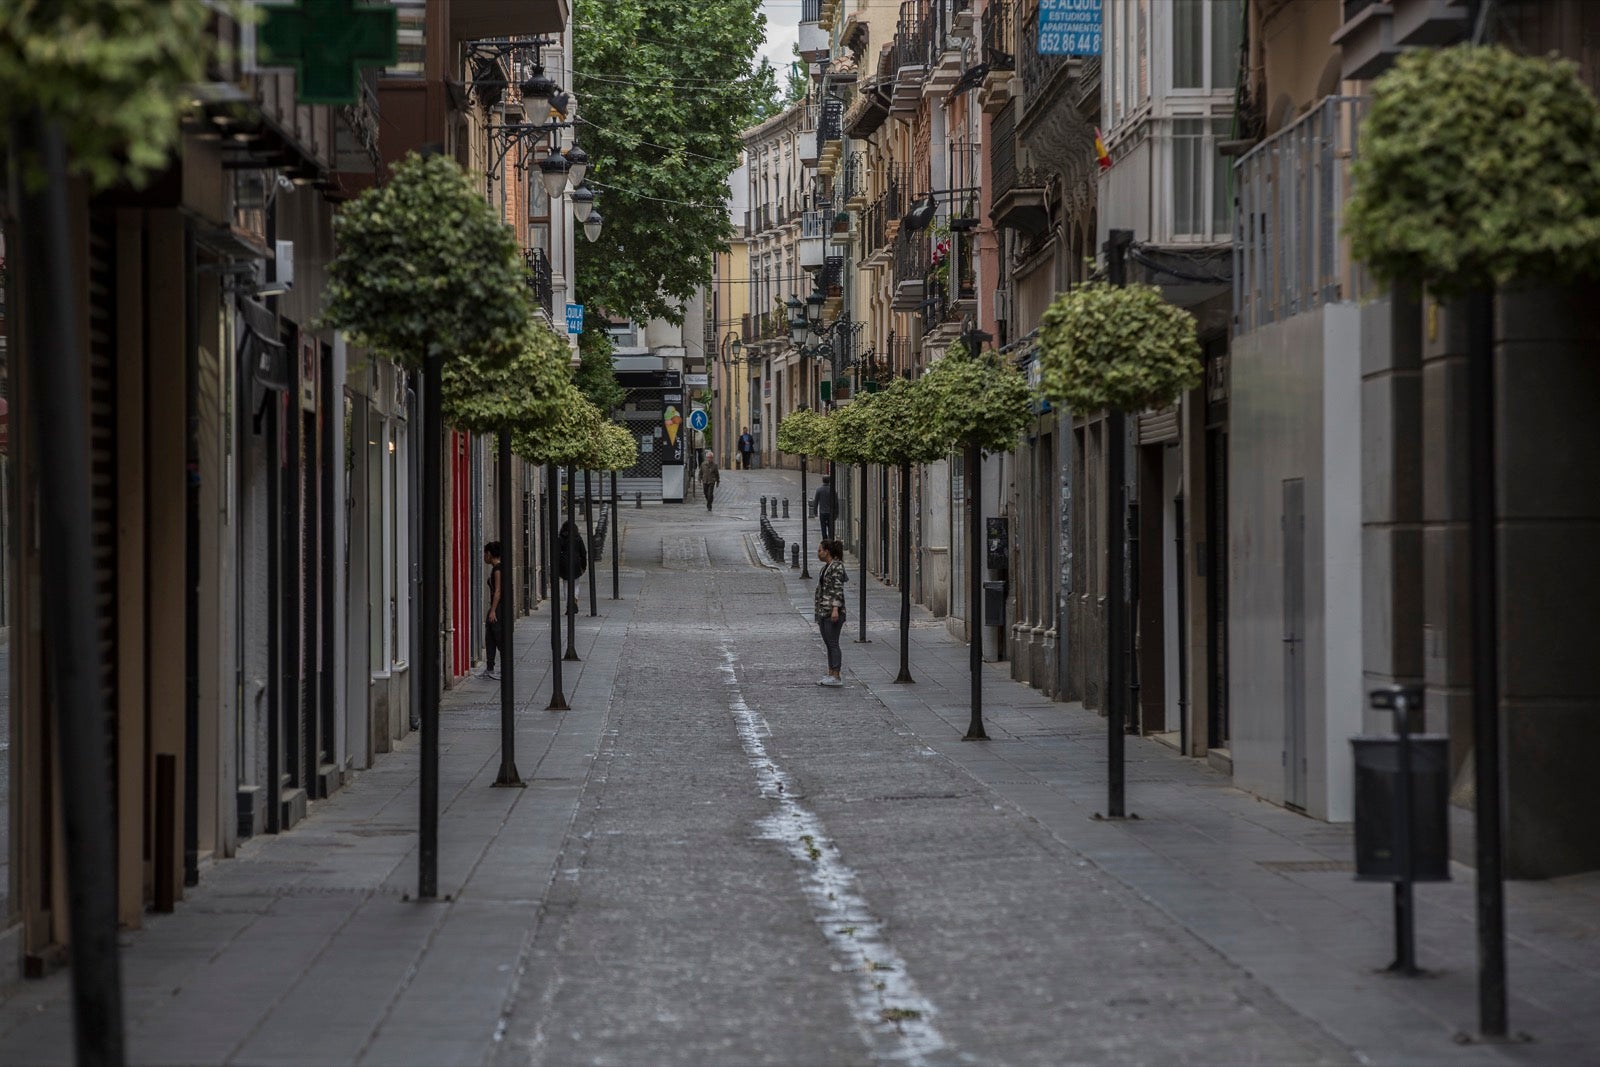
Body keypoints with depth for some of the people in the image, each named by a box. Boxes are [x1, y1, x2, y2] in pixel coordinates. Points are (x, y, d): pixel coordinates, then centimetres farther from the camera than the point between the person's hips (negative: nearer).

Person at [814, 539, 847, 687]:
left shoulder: (837, 566, -11)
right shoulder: (825, 567, 17)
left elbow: (838, 589, -19)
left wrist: (835, 608, -26)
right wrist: (818, 611, 23)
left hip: (833, 612, -10)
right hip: (823, 612, 10)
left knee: (833, 643, -9)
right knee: (828, 644, 11)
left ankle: (836, 677, -9)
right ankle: (830, 674, 14)